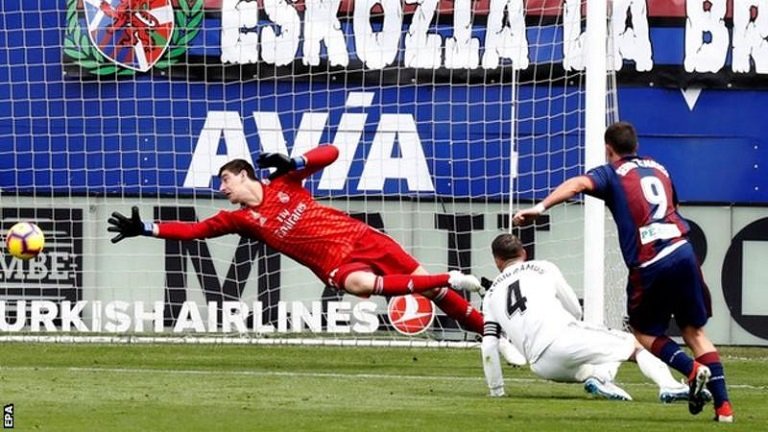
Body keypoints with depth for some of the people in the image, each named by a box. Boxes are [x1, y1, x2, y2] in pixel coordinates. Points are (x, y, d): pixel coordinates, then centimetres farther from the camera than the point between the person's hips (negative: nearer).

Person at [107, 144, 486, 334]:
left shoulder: (283, 183, 2)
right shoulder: (239, 219, 4)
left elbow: (330, 153, -1)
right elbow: (192, 230, 1)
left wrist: (292, 163, -16)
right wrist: (143, 229, -5)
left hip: (358, 237, 0)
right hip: (334, 264, 0)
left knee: (423, 281, -5)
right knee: (358, 283, -32)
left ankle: (483, 324, 9)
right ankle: (447, 281, -20)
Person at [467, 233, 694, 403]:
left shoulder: (491, 295, 23)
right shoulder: (543, 268, 17)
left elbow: (488, 347, 15)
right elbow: (576, 311, 18)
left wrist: (496, 391, 22)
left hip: (541, 366, 3)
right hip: (564, 337, -3)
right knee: (636, 345, 7)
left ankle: (593, 376, -8)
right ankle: (668, 385, -21)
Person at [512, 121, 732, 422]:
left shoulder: (612, 173, 7)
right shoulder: (658, 169, 22)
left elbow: (579, 184, -12)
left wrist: (541, 207, -23)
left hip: (649, 267, -4)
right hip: (682, 250, 4)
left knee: (644, 331, 17)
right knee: (694, 330, 14)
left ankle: (692, 369, -7)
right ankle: (723, 406, 2)